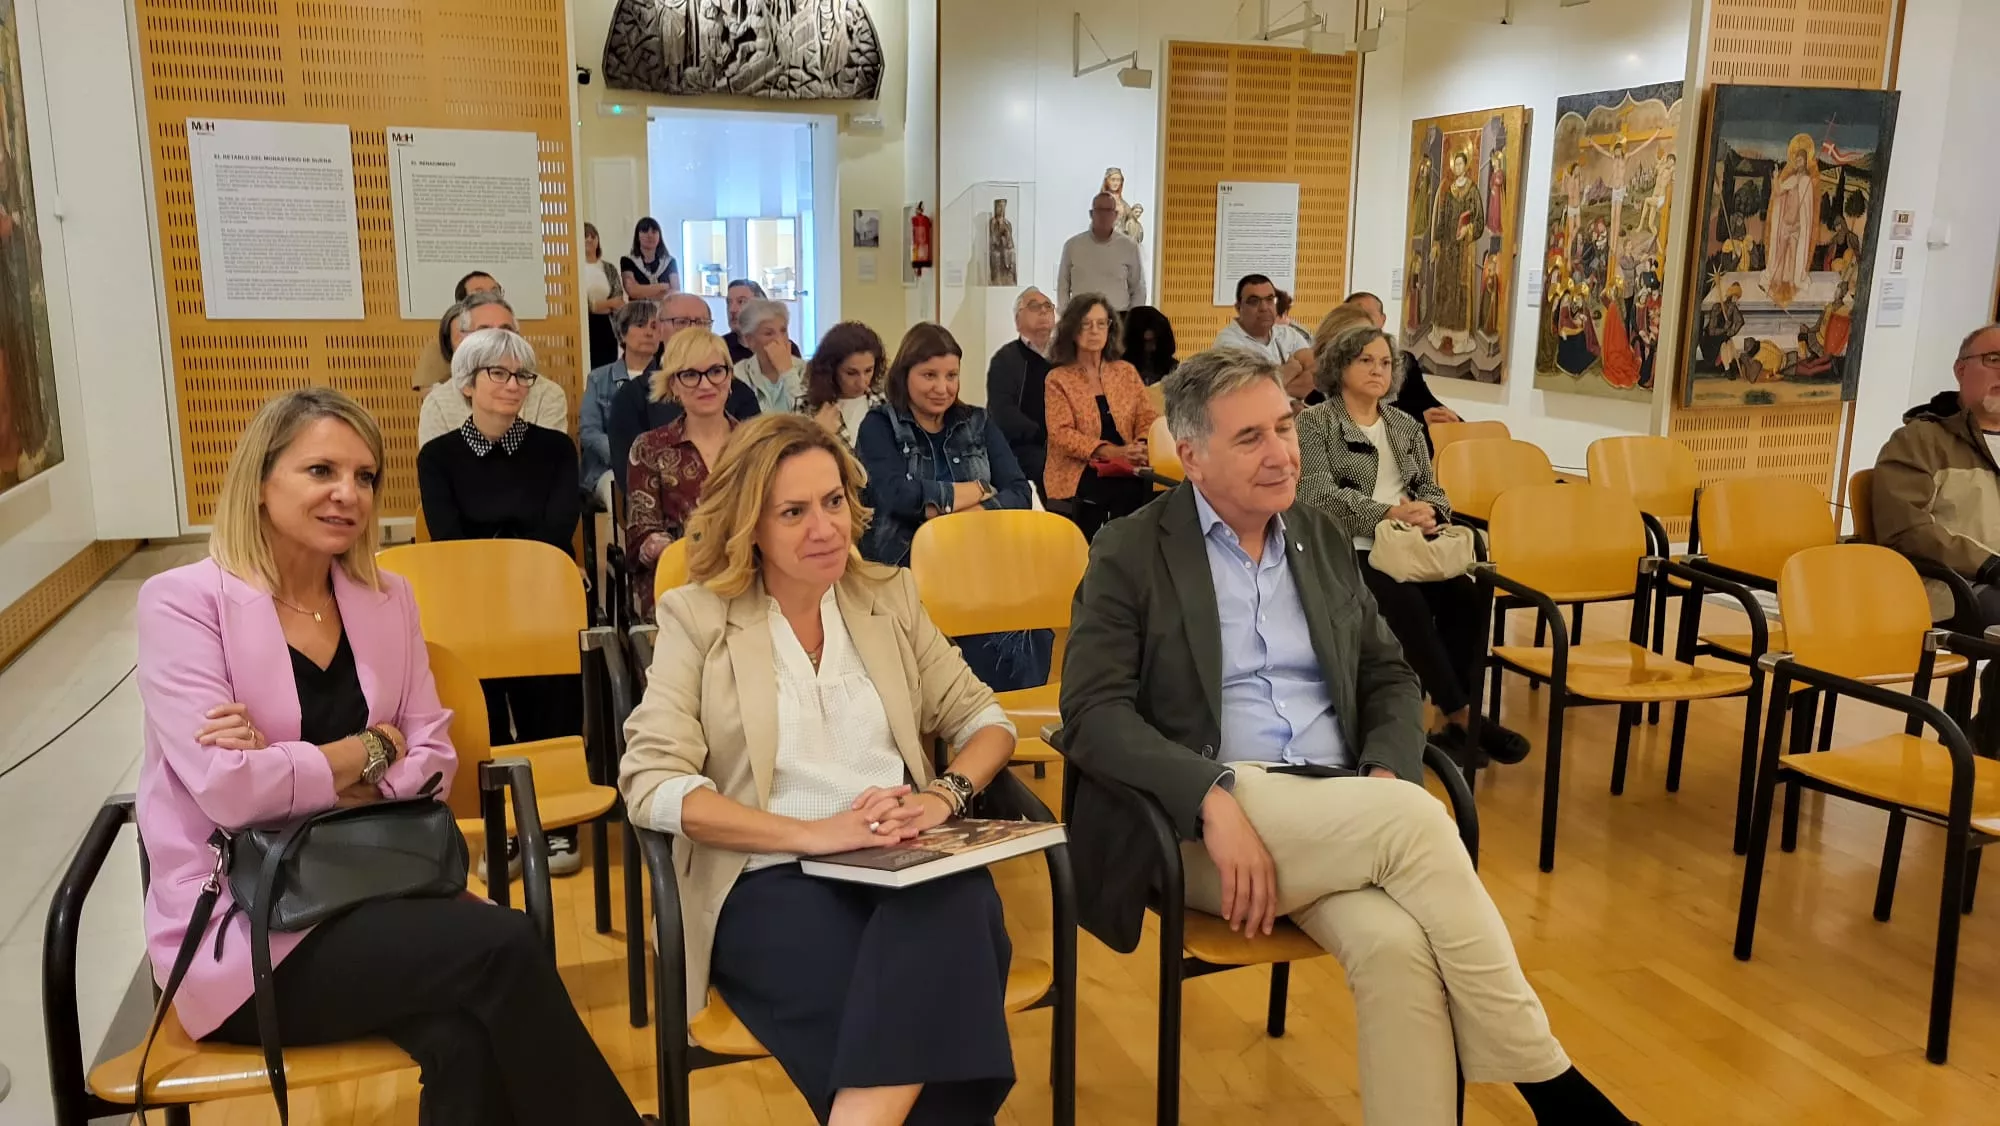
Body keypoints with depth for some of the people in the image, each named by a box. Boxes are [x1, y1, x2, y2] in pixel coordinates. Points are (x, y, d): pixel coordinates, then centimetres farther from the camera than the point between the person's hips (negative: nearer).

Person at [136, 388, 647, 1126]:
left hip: (367, 893, 4)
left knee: (465, 1036, -29)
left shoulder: (387, 599, 10)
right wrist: (370, 749, -5)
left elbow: (432, 762, 3)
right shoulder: (182, 601, -6)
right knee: (504, 947, -25)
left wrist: (298, 774, -12)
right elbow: (227, 787, -17)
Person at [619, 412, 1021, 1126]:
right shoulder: (695, 617, 4)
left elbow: (981, 719, 15)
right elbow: (651, 783, -7)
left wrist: (943, 795, -9)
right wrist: (815, 833, -18)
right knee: (908, 1008, -33)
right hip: (771, 879, -3)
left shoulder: (890, 597, 15)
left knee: (957, 912, -34)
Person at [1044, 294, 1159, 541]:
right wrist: (1112, 452, -19)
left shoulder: (1127, 372, 17)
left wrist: (1142, 447, -16)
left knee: (1139, 488, -31)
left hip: (1126, 475, 3)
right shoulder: (1058, 379, 6)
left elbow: (1148, 418, 9)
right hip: (1080, 477, -3)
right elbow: (1062, 433, -6)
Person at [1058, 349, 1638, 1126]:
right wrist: (1214, 797, -25)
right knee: (1415, 821, -28)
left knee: (1397, 947, -28)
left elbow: (1390, 677, 18)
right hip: (1207, 822, -4)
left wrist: (1388, 774, -4)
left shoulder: (1323, 539, 16)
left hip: (1343, 816, 5)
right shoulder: (1130, 555, -1)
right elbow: (1092, 713, -10)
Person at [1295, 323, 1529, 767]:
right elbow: (1319, 494, -11)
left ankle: (1458, 721, -19)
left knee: (1468, 595, -24)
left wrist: (1426, 511, -10)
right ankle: (1462, 715, -21)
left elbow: (1431, 489, 17)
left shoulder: (1406, 426, 22)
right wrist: (1389, 513, -23)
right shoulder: (1314, 422, 3)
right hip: (1350, 551, -5)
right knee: (1407, 603, -33)